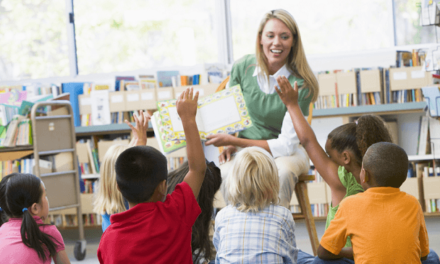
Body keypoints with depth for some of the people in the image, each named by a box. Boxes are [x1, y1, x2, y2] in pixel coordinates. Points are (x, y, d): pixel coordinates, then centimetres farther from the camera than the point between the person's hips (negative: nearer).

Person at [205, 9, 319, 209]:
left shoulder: (301, 83, -17)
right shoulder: (242, 68, -6)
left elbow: (287, 144, -18)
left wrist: (235, 141, -21)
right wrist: (230, 145, -8)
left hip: (287, 151, -2)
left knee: (282, 173, -37)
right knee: (227, 173, -33)